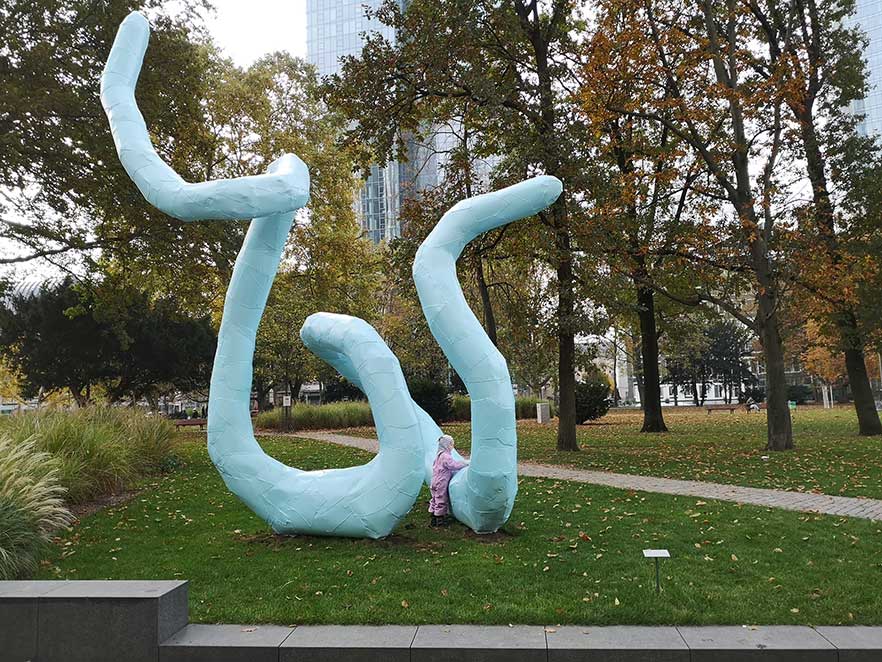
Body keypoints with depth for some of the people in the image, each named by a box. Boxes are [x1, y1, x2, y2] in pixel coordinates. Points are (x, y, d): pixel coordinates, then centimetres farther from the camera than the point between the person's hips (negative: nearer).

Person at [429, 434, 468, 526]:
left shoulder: (439, 456, 14)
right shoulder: (445, 456, -18)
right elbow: (454, 465, -24)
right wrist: (466, 463, -13)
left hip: (435, 483, 10)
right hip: (441, 484, -10)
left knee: (435, 501, 14)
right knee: (441, 501, 0)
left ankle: (434, 519, 21)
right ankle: (439, 520, 8)